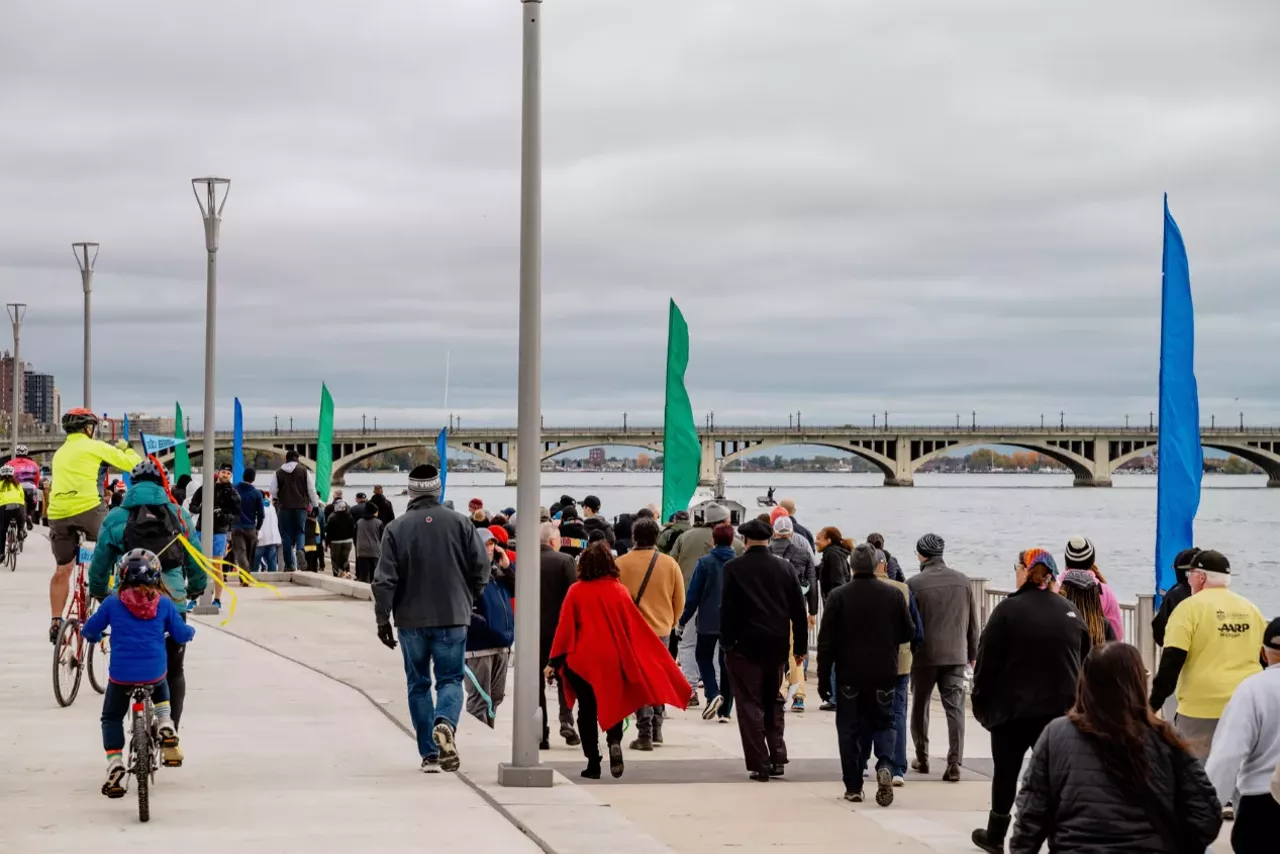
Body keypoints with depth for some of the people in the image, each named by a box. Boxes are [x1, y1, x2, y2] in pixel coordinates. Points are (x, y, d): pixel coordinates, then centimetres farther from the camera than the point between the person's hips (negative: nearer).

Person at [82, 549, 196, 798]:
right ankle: (165, 723, 19)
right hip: (155, 671, 2)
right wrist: (191, 631, 32)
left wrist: (94, 637, 35)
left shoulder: (113, 602, 1)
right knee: (160, 684, 39)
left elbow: (90, 629, 11)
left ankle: (115, 764, 1)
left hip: (121, 673, -1)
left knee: (111, 717, 17)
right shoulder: (164, 603, 2)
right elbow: (180, 634, 8)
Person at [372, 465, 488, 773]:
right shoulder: (460, 523, -2)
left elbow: (384, 579, -7)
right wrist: (467, 599, 16)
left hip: (412, 619, 0)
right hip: (453, 618, 0)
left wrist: (383, 619, 1)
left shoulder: (397, 528, -5)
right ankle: (445, 723, -24)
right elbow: (481, 567, -1)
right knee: (450, 679, 8)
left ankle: (429, 754, 9)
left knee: (418, 684, 11)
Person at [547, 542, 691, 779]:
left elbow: (565, 628, -5)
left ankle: (593, 763, 4)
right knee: (612, 706, 18)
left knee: (587, 710, 9)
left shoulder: (576, 592, -6)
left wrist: (554, 662, 1)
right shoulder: (620, 591, -3)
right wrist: (655, 658, 10)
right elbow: (635, 627, 0)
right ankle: (614, 741, -9)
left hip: (582, 660, -1)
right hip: (613, 660, 1)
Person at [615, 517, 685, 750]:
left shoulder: (621, 564, -8)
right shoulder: (669, 563, -2)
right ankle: (656, 730, 22)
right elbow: (680, 601, 3)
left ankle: (645, 734, -5)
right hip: (662, 630, 2)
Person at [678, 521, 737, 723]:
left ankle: (713, 694, -8)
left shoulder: (705, 562, -8)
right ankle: (725, 710, 9)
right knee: (727, 663, 11)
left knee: (703, 657, 15)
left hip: (708, 621, -2)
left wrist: (683, 621, 0)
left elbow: (693, 595, -7)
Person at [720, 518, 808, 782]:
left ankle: (760, 764, -3)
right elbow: (798, 609, 5)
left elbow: (728, 609, -9)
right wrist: (800, 646, 12)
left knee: (751, 705, 2)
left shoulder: (734, 568, -6)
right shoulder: (784, 567, 3)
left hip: (746, 645, -4)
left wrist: (727, 642, -3)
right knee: (773, 703, 18)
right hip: (777, 646, 4)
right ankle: (777, 759, 13)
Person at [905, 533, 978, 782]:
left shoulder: (914, 584, -9)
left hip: (924, 654, -2)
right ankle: (954, 764, -9)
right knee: (955, 708, 0)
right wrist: (972, 652, 19)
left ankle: (922, 759, 23)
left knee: (920, 707, 15)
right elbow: (973, 621, 9)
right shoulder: (962, 581, 3)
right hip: (955, 654, 2)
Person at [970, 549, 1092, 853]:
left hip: (1013, 707, -3)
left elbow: (987, 662, -8)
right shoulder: (1070, 612, 6)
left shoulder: (1009, 609, -8)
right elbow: (1085, 663, 11)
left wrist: (982, 705, 2)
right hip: (1060, 708, 3)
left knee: (1006, 772, 12)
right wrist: (1076, 703, 18)